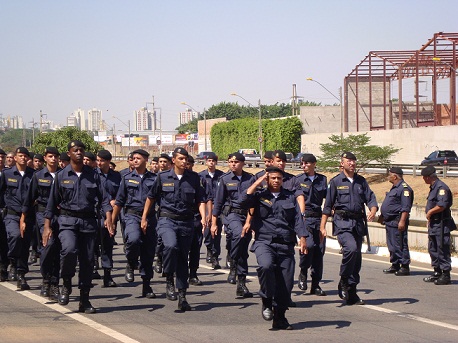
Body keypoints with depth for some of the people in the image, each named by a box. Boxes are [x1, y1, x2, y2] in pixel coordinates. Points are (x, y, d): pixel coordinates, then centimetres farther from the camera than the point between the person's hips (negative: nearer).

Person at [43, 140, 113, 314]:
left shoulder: (93, 175, 8)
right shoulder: (61, 176, 5)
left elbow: (103, 199, 7)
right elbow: (52, 202, 7)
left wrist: (108, 218, -9)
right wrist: (47, 226, 2)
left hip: (88, 221, 2)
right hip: (67, 220, -2)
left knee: (87, 260, 2)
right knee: (69, 249, -28)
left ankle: (84, 300, 12)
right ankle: (66, 284, -3)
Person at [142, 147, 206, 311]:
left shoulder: (194, 178, 5)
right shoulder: (163, 177, 1)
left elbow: (201, 200, 6)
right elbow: (151, 197, 12)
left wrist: (203, 217, -10)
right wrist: (144, 218, 12)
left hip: (186, 222, 2)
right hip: (167, 219, -2)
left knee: (183, 257, 7)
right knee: (171, 246, -30)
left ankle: (182, 296, 14)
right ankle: (169, 282, -12)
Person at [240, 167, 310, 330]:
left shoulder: (290, 197, 16)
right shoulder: (260, 195, 10)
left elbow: (298, 219, 9)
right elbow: (244, 200, -10)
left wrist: (302, 239, -4)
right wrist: (258, 182, -3)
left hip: (286, 245, 3)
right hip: (264, 242, -3)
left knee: (285, 282, -1)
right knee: (265, 266, -32)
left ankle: (280, 318, 12)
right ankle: (267, 302, -11)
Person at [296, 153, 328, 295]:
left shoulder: (322, 179, 12)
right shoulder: (298, 180, 4)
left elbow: (327, 198, 19)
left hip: (318, 217, 3)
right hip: (304, 217, -3)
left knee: (319, 249, 1)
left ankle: (316, 285, 9)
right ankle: (303, 273, 6)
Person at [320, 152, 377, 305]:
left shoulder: (361, 181, 14)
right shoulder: (335, 182, 3)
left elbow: (371, 199, 9)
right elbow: (327, 206, 2)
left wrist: (373, 211, -14)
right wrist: (322, 227, -3)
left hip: (358, 222, 5)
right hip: (342, 222, -5)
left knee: (357, 257, 4)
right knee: (351, 248, -27)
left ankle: (351, 294, 11)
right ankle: (344, 281, -8)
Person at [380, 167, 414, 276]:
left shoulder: (404, 188, -15)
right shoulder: (394, 188, 18)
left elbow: (406, 208, -21)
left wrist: (402, 221, -26)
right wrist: (382, 216, 28)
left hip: (397, 222, -11)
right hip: (389, 221, 11)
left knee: (400, 245, -8)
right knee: (391, 245, 14)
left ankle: (405, 267, -5)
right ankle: (395, 266, 22)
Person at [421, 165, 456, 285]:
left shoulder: (441, 188, -17)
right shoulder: (433, 187, 15)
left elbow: (442, 206, -26)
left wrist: (430, 211, -14)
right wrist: (428, 210, 12)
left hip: (441, 225, -11)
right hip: (434, 224, 11)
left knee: (442, 249, -7)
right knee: (433, 249, 16)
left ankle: (446, 275, -3)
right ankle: (437, 273, 25)